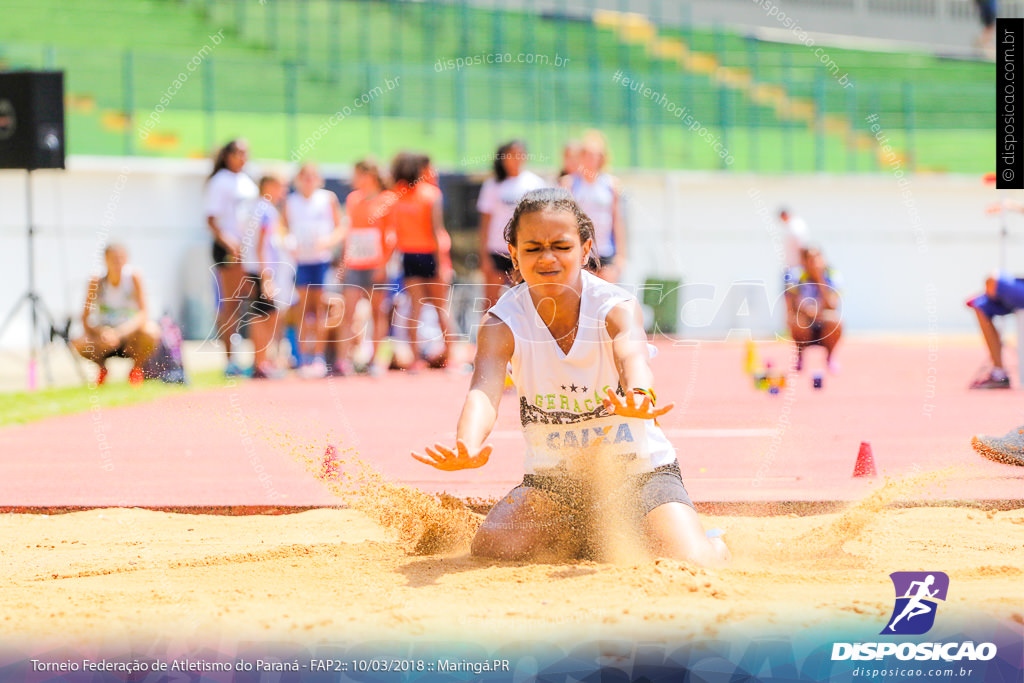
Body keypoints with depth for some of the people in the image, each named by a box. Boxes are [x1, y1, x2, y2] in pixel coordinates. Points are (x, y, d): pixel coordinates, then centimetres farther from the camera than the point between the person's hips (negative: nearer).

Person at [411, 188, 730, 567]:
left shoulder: (617, 308, -18)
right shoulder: (502, 323, -15)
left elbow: (631, 357, -41)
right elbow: (484, 391, -34)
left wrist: (638, 396, -68)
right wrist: (467, 447, -58)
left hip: (640, 473, -2)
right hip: (553, 480, 2)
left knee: (691, 564, -24)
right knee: (490, 547, -21)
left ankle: (711, 544, 17)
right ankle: (584, 537, 12)